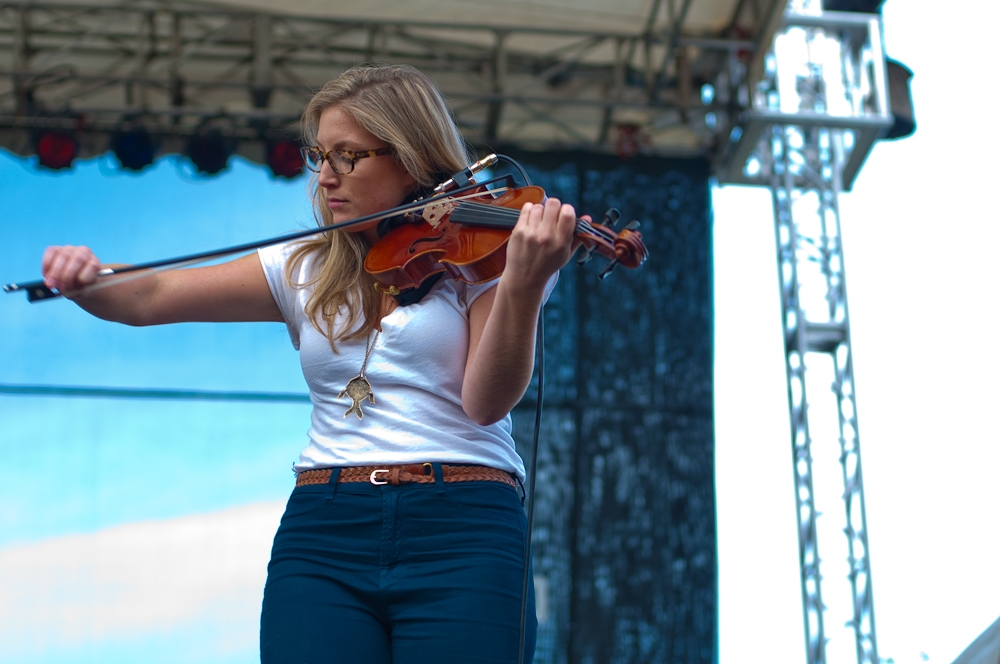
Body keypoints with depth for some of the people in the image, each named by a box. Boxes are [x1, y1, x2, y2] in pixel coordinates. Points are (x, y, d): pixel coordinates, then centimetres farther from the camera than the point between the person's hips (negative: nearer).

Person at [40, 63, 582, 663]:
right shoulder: (304, 271, 14)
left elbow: (487, 403, -10)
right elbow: (151, 298, 7)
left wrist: (524, 284, -24)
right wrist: (87, 281, -14)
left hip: (462, 531, -3)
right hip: (323, 534, 3)